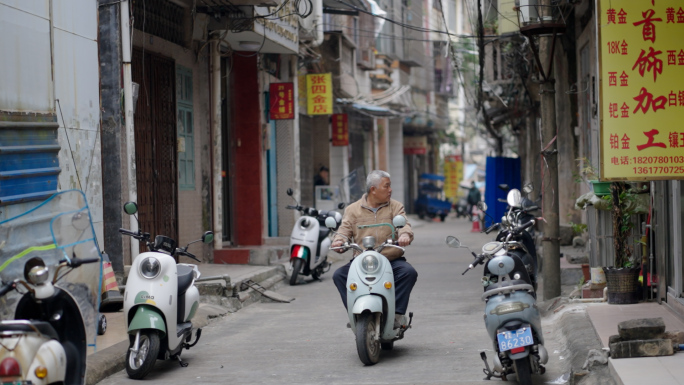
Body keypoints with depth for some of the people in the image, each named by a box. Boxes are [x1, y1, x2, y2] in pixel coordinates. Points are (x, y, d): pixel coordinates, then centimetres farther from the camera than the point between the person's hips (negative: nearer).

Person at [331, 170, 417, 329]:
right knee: (339, 275, -23)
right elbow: (344, 230, 4)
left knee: (409, 272, -30)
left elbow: (404, 225, -4)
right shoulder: (353, 210, 12)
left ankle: (397, 312, -23)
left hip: (391, 260, 0)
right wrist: (338, 241, -20)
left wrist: (405, 235, -29)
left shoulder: (395, 207, 11)